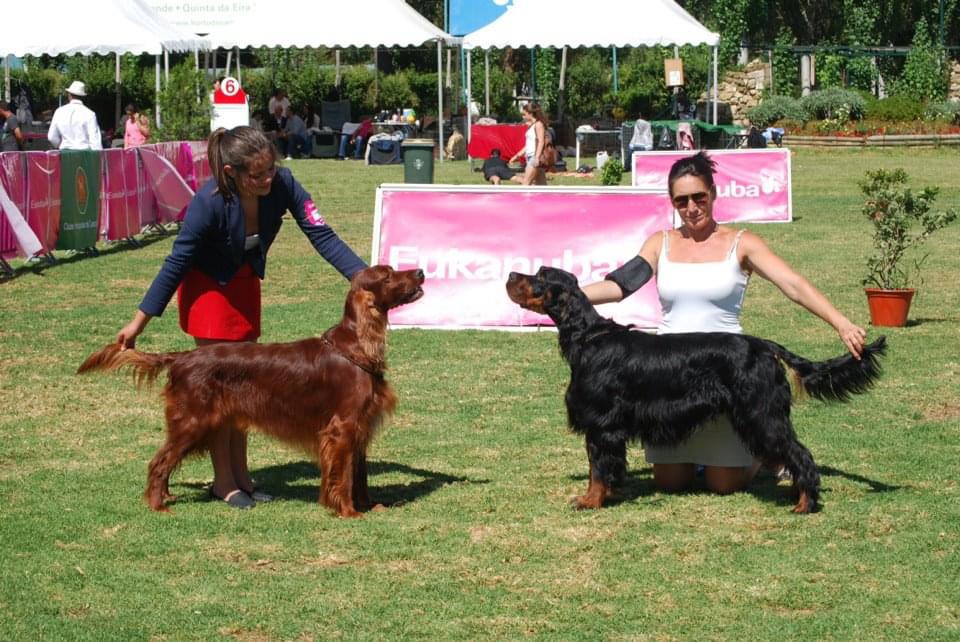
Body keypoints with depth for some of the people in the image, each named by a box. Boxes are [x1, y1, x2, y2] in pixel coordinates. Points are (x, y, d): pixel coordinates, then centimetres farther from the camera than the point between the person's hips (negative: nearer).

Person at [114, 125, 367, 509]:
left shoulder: (282, 185, -24)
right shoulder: (209, 202, -33)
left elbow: (322, 236, -20)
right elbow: (176, 263, -23)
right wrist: (138, 323, -17)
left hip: (245, 284, 5)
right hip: (208, 286, -5)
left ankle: (240, 474, 18)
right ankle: (224, 481, 5)